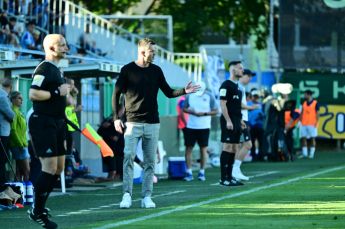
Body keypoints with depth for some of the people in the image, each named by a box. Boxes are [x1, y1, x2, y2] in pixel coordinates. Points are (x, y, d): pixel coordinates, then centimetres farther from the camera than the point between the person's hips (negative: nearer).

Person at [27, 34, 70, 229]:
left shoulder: (57, 70, 18)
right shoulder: (44, 69, -13)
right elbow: (33, 94, -25)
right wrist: (57, 92, -20)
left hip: (56, 123, 10)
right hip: (43, 123, -10)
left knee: (59, 167, 12)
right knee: (50, 167, -12)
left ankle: (40, 206, 22)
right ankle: (37, 212, -3)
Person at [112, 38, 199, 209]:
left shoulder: (156, 71, 9)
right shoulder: (127, 70, -1)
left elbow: (168, 92, 14)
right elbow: (116, 94, 1)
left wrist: (184, 91, -4)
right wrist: (116, 118, -7)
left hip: (152, 123, 3)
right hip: (132, 122, -3)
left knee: (150, 161, 2)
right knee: (128, 157, -13)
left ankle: (147, 197, 6)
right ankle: (127, 195, -12)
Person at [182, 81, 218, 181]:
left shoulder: (209, 97, -2)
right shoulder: (190, 96, 3)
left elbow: (215, 111, 0)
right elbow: (184, 108, 10)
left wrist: (204, 113, -15)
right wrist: (191, 112, -11)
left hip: (204, 127, -1)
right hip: (190, 127, 2)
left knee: (203, 149, 2)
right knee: (188, 148, -1)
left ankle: (202, 172, 11)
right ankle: (188, 172, 4)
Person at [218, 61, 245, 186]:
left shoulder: (237, 86, 19)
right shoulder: (226, 85, -9)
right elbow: (223, 104, -15)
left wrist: (240, 120, 19)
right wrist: (228, 121, -20)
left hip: (236, 121, 9)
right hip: (229, 121, -9)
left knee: (234, 149, 9)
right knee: (227, 147, -10)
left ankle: (229, 177, 13)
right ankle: (223, 178, -9)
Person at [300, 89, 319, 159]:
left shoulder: (315, 103, -3)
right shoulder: (304, 103, 12)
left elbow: (317, 114, -4)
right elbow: (302, 113, 14)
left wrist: (316, 123, -11)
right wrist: (301, 121, 5)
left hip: (312, 124, -5)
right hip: (304, 124, 5)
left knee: (312, 139, -1)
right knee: (303, 138, 2)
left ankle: (311, 154, 2)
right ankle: (304, 153, 6)